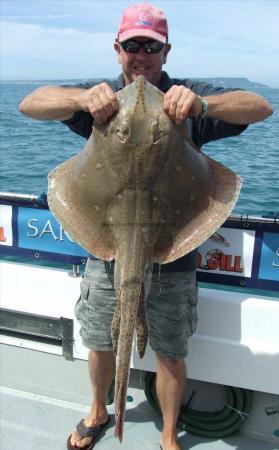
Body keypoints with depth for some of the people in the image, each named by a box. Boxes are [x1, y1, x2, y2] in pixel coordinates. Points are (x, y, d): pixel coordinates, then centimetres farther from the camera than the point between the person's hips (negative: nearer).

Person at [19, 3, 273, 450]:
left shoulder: (187, 97, -4)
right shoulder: (100, 97, 1)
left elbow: (262, 107, -15)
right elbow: (30, 104, -11)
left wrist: (202, 104, -36)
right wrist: (82, 98, -33)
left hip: (172, 258, -1)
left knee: (172, 354, 13)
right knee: (101, 345, 19)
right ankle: (99, 411, 51)